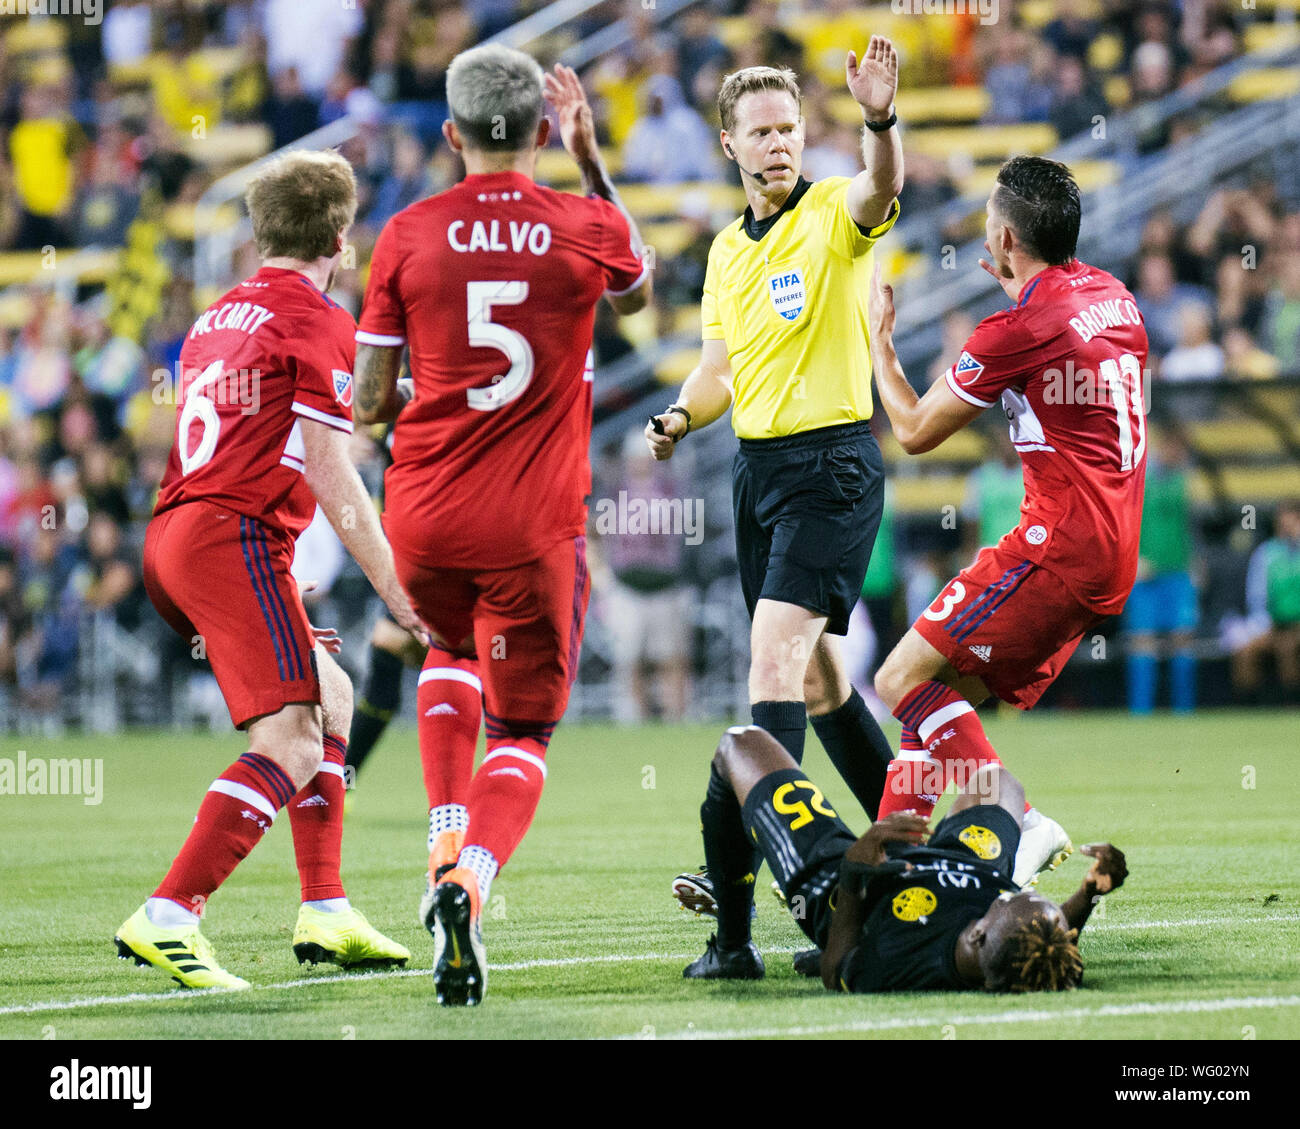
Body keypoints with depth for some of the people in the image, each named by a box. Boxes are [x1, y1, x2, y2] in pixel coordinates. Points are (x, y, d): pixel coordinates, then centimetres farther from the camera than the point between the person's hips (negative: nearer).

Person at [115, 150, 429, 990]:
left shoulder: (219, 316, 23)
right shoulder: (319, 322, -4)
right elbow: (325, 469, -10)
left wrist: (275, 575, 32)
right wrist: (396, 587, -8)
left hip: (169, 539, 10)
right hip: (236, 536, -9)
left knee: (331, 695, 22)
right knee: (291, 746, -15)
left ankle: (326, 912, 19)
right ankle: (168, 916, -28)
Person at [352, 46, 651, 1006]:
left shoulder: (408, 235, -3)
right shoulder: (586, 229, -3)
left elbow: (369, 402, 0)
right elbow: (637, 289, 24)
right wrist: (591, 158, 25)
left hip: (423, 516, 1)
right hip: (535, 528, -1)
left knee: (453, 650, 33)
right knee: (523, 735, 7)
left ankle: (447, 843, 16)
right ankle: (468, 883, -21)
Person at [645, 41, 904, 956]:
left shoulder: (834, 214, -7)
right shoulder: (728, 248, 14)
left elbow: (883, 188, -31)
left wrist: (880, 119, -51)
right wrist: (681, 418, 0)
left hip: (833, 460, -8)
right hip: (756, 462, 8)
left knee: (776, 653, -18)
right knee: (815, 669, 14)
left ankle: (744, 873, -23)